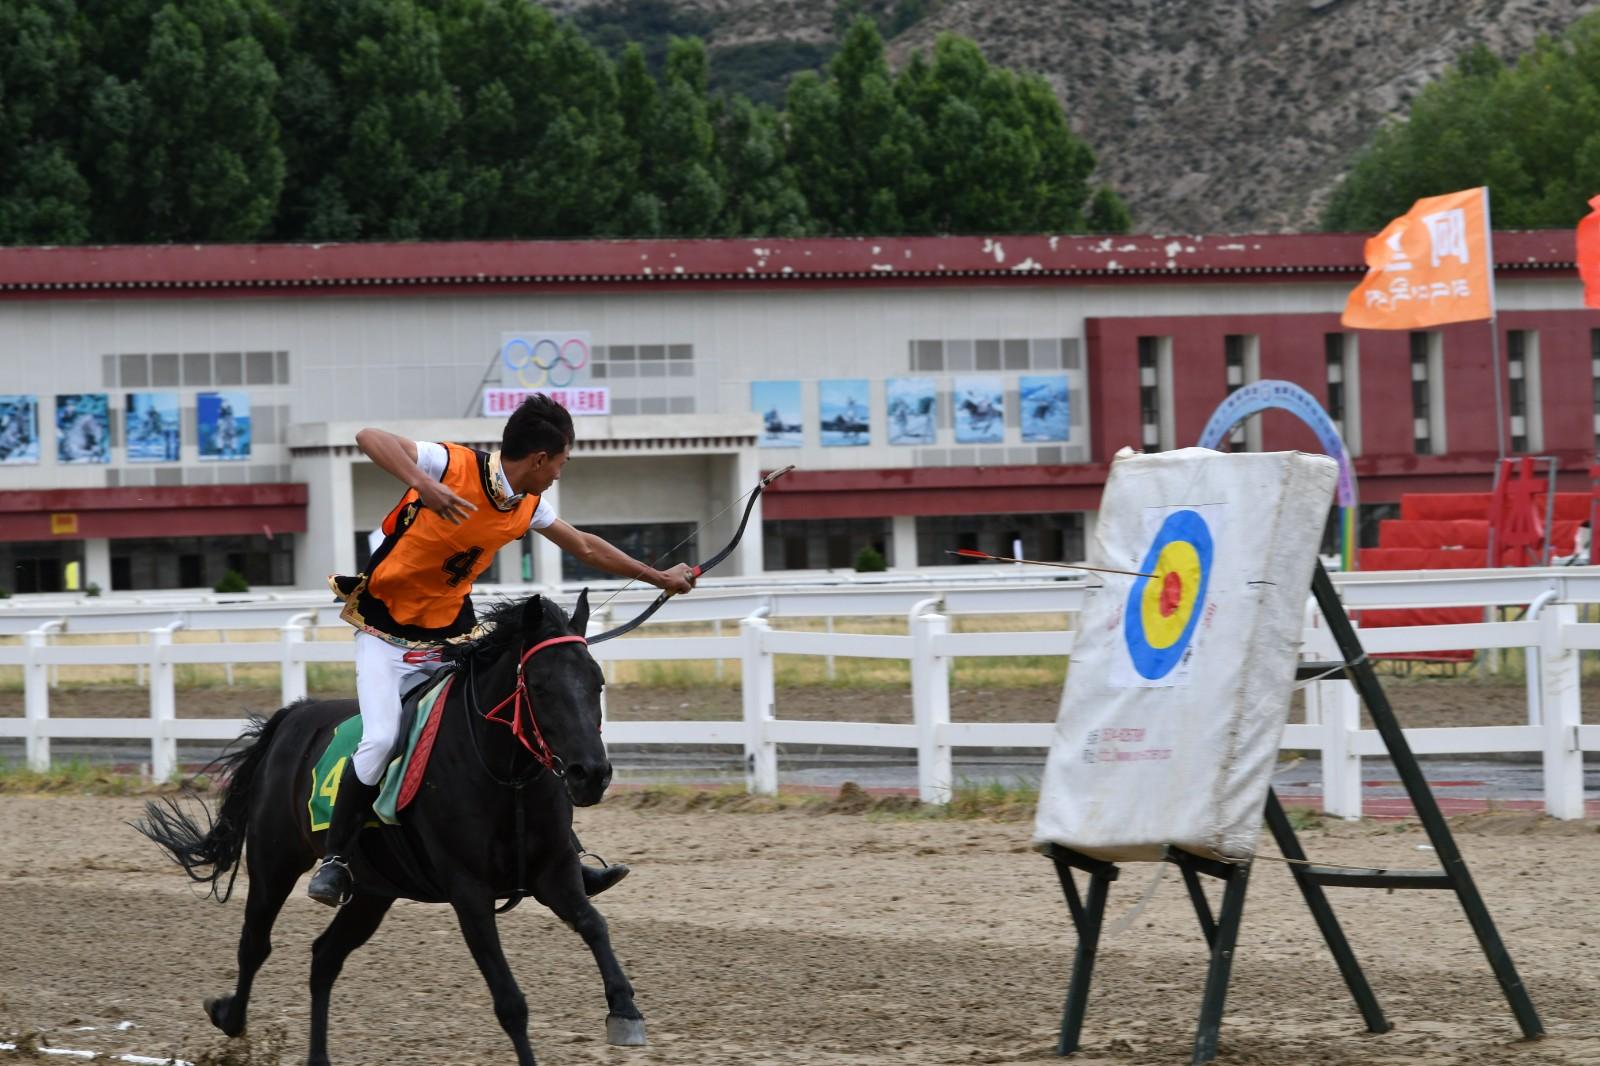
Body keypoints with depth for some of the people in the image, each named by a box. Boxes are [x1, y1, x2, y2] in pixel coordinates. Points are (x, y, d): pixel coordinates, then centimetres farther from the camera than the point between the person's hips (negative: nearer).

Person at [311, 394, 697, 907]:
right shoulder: (454, 466, -21)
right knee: (381, 739, -26)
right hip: (385, 630, -6)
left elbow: (586, 547, 19)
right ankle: (334, 859, -9)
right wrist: (424, 485, -51)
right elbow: (370, 439, -34)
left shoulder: (529, 507, 1)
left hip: (451, 635, 6)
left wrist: (658, 577, 26)